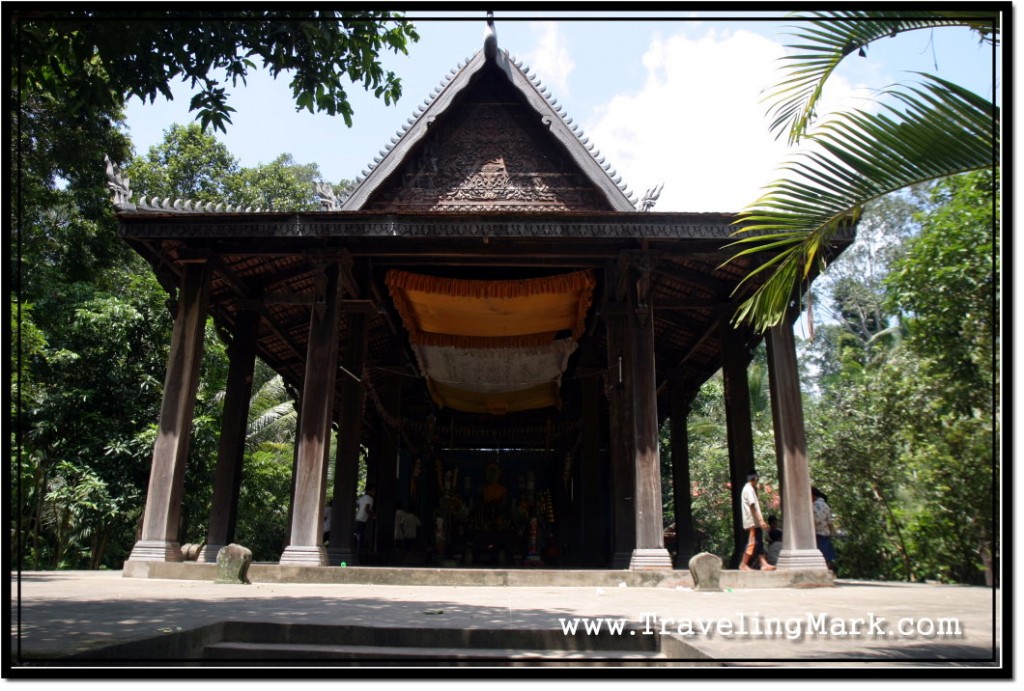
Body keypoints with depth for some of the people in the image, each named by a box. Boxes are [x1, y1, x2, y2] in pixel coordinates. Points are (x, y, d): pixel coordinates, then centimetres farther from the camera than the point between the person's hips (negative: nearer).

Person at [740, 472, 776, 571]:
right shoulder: (749, 489, -12)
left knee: (759, 543, 5)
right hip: (753, 522, -10)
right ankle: (743, 565, -5)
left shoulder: (748, 489, 20)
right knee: (752, 543, -8)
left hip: (754, 522, 10)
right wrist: (761, 520, -24)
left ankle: (764, 564, 2)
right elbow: (752, 507, -20)